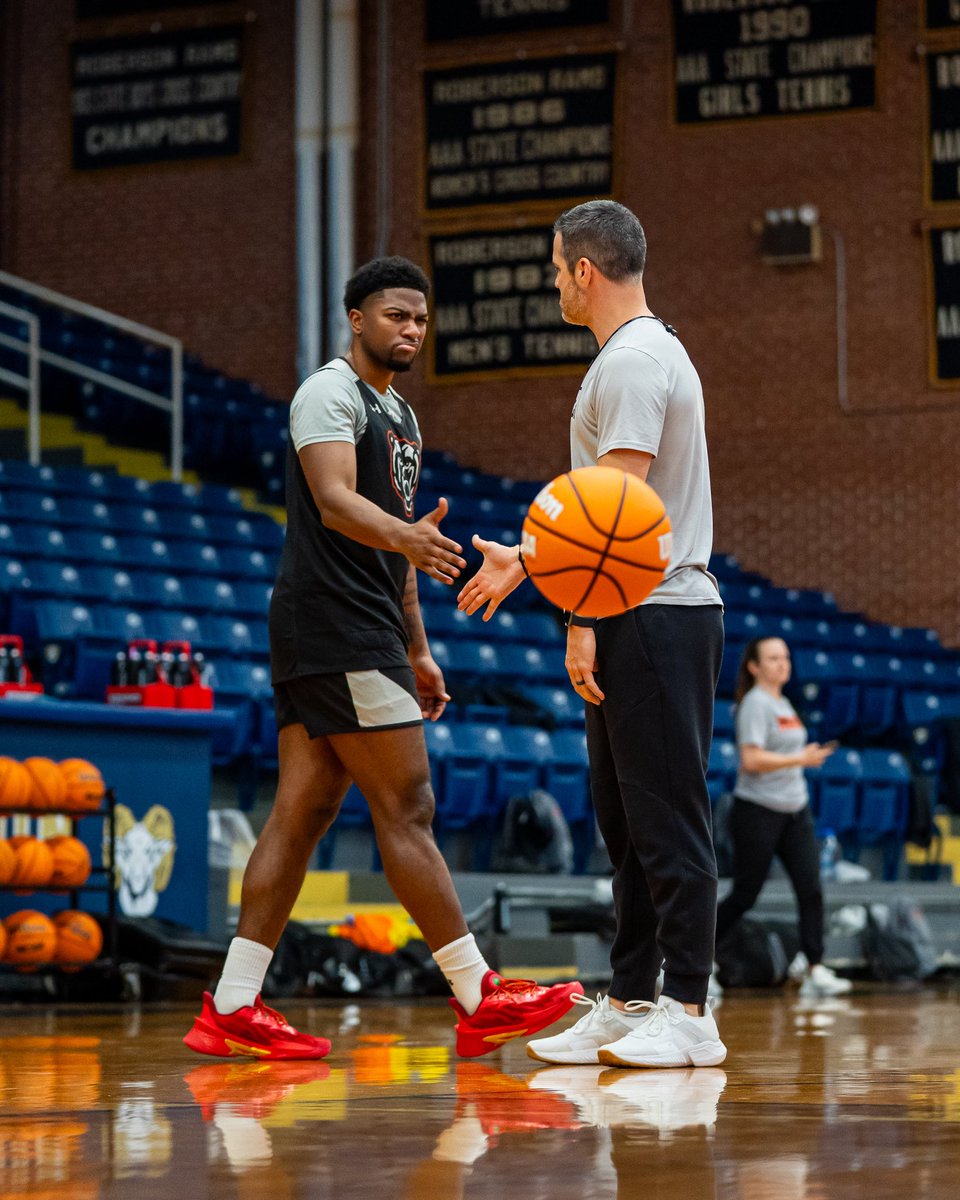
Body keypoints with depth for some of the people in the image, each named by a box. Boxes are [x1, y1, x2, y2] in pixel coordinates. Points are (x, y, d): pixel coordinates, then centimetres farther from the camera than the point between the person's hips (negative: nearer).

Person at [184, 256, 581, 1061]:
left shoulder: (398, 414, 23)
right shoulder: (331, 393, -8)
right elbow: (335, 502, -24)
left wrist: (417, 650, 25)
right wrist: (409, 537, -42)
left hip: (363, 629, 10)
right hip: (336, 627, -10)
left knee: (304, 811, 5)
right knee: (407, 809, -8)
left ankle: (232, 1009, 4)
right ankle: (478, 1000, -6)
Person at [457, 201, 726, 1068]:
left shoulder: (633, 362, -13)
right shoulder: (644, 354, 20)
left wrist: (585, 620, -21)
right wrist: (524, 559, 34)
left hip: (652, 617, -11)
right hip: (641, 618, 11)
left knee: (668, 819, -9)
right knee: (629, 819, 12)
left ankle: (690, 1013, -8)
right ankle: (631, 1002, 17)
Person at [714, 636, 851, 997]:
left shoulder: (783, 704, 14)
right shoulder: (755, 704, -13)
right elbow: (751, 760, -23)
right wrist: (801, 758, -21)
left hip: (794, 811, 8)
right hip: (757, 814, -8)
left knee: (811, 888, -5)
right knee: (744, 896, -1)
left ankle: (813, 968, -4)